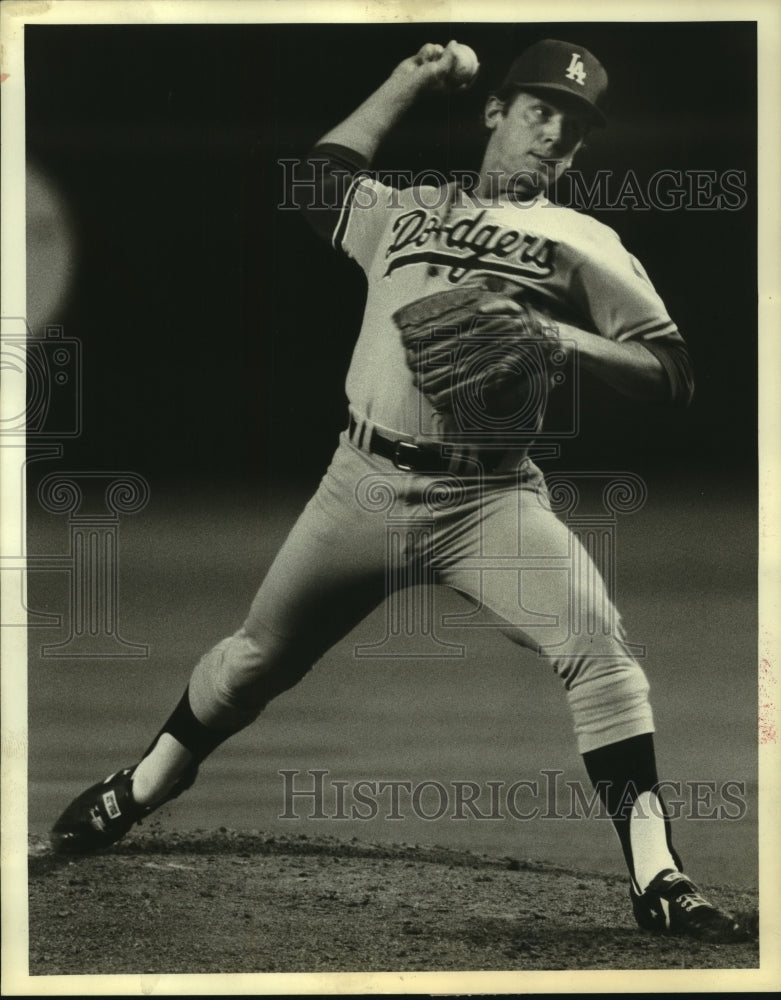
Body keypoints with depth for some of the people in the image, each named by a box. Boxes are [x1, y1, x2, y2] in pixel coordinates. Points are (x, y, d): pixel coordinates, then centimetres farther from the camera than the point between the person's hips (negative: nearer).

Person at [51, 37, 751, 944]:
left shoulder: (584, 243, 7)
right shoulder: (405, 211, 16)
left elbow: (672, 375, 0)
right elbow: (318, 179, 30)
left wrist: (562, 337, -16)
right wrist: (409, 82, 28)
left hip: (492, 499, -2)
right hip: (363, 485, 2)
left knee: (596, 642, -24)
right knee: (259, 655, 11)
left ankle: (654, 876, -24)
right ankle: (143, 787, 36)